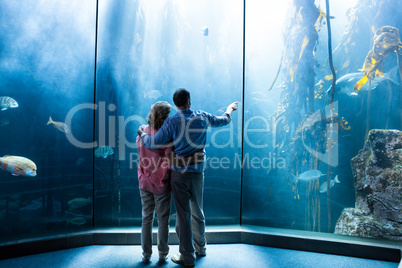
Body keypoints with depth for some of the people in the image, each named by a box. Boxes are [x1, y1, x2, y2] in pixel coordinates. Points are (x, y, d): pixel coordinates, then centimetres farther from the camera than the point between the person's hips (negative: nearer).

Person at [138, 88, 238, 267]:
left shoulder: (172, 122, -12)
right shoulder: (202, 117, -1)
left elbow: (154, 143, -14)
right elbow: (223, 120, 15)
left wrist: (142, 133, 7)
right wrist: (230, 109, 36)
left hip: (179, 174, -4)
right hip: (198, 173, 4)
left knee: (183, 215, 6)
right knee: (197, 212, 20)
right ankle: (201, 248, 38)